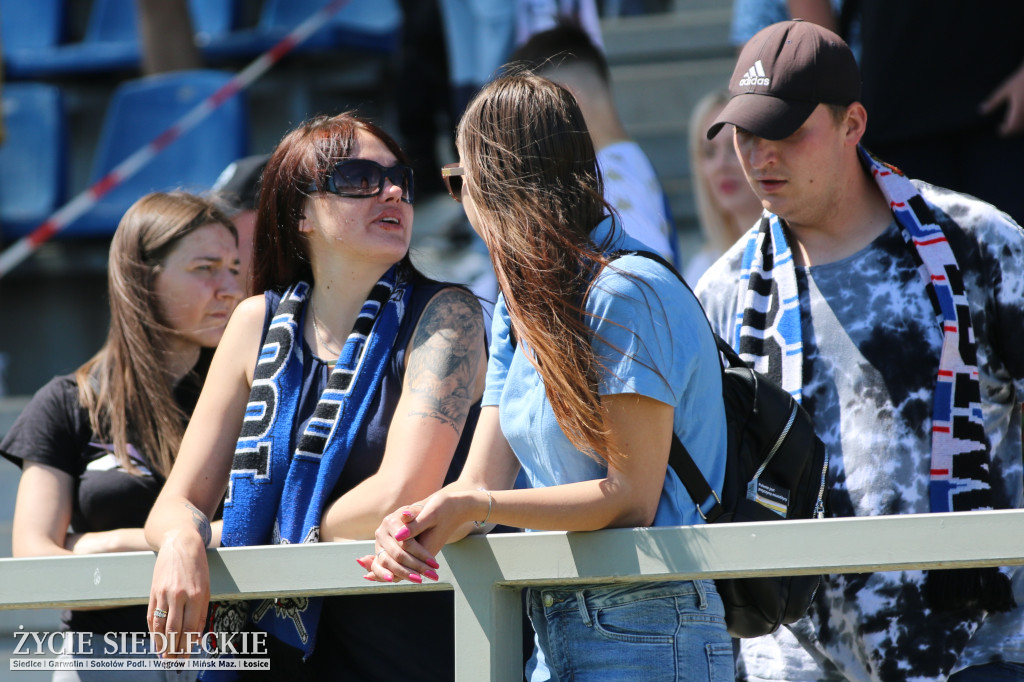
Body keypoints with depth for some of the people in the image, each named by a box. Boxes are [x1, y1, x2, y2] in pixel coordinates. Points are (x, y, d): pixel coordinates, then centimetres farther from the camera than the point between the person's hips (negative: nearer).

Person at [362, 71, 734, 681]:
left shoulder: (626, 294, -13)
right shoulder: (518, 311, 15)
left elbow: (631, 497, -16)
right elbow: (482, 483, 7)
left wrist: (478, 507, -24)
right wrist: (418, 523, -15)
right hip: (553, 628, 8)